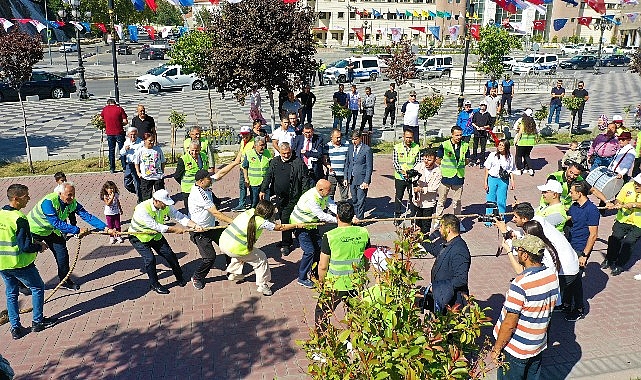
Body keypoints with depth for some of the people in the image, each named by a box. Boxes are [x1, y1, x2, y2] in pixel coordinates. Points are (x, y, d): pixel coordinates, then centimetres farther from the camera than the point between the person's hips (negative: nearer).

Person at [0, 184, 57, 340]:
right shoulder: (19, 219, -22)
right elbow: (26, 247, -23)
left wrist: (32, 243, 15)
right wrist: (40, 247, -4)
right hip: (19, 263, -7)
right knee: (37, 288, 13)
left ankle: (15, 328, 22)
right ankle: (37, 321, 21)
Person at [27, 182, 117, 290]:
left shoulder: (73, 203, -20)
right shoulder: (48, 202, -37)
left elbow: (88, 216, -27)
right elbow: (56, 223, -42)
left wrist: (106, 229, -37)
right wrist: (77, 231, -46)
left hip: (51, 230, 5)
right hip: (35, 230, -5)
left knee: (62, 254, 1)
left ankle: (65, 281, 16)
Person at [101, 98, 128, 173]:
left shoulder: (105, 109, 4)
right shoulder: (119, 109, -5)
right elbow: (125, 122, -9)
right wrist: (120, 124, 8)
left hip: (109, 133, 3)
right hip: (119, 133, -3)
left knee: (111, 151, 12)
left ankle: (112, 168, 14)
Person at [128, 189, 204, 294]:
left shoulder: (166, 206, -18)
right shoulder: (142, 210, -36)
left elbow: (180, 216, -19)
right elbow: (156, 227, -36)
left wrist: (195, 226, -33)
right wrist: (175, 229, -31)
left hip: (155, 235, 5)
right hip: (139, 237, -5)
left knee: (170, 254, 2)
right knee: (150, 259, -17)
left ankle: (179, 277, 25)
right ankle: (154, 285, 4)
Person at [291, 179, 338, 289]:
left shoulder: (324, 195, -7)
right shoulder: (311, 199, -33)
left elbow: (333, 207, -13)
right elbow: (322, 216, -31)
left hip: (311, 224, 9)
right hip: (299, 225, -9)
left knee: (319, 247, 12)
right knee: (309, 251, -13)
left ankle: (313, 271, 31)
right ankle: (302, 278, 1)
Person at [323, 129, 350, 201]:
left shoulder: (346, 145, 4)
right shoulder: (327, 146, 2)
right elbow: (324, 159, -1)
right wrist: (328, 166, -21)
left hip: (344, 174, 1)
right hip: (331, 174, 0)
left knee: (344, 195, 5)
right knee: (330, 195, 7)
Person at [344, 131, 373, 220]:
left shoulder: (367, 149, -9)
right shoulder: (350, 148, 9)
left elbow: (369, 167, -9)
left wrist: (366, 181, -13)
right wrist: (346, 178, 10)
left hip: (361, 179, -6)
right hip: (352, 179, 6)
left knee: (360, 201, -2)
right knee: (354, 200, 12)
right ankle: (356, 217, 24)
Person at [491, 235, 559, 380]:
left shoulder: (520, 283, -30)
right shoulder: (552, 274, -7)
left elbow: (509, 324, -25)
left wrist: (496, 348, -13)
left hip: (516, 349, -7)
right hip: (539, 345, 7)